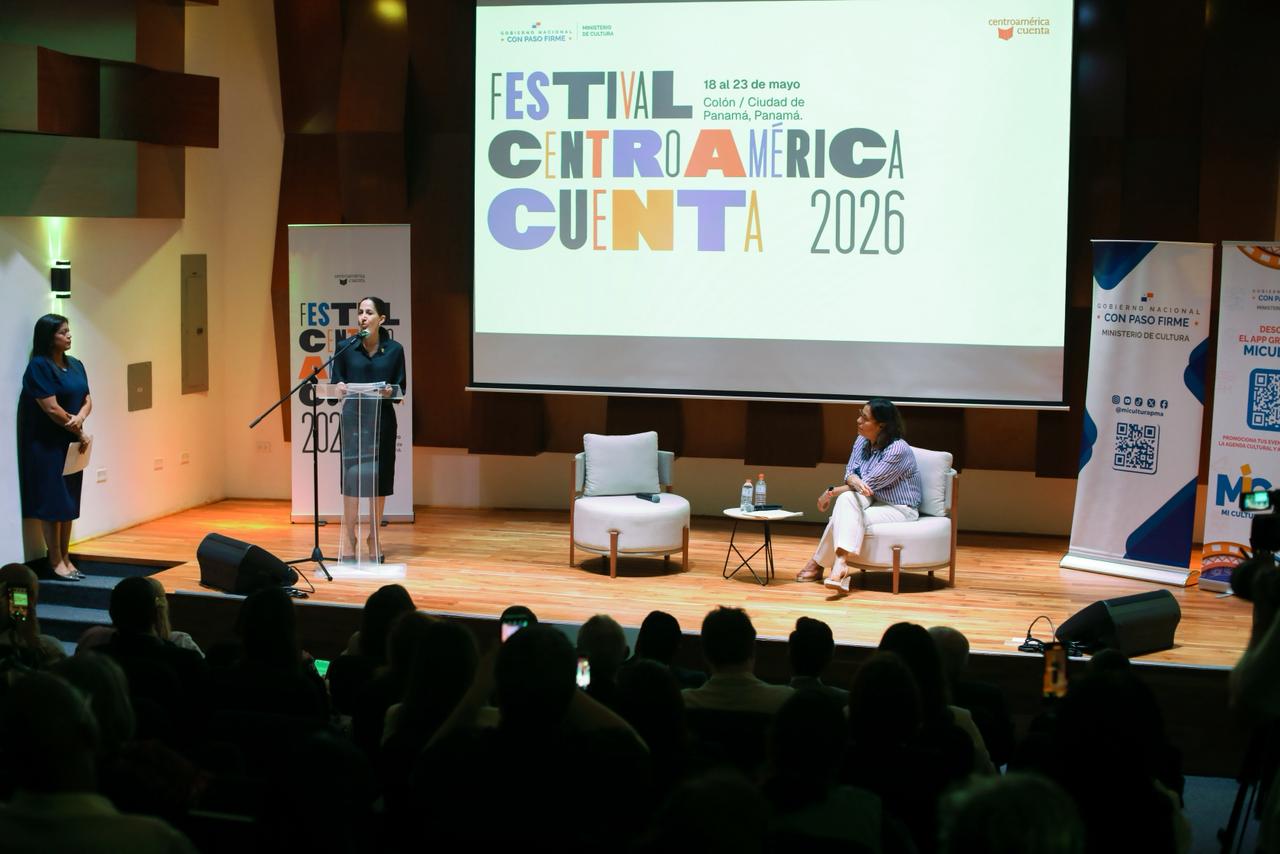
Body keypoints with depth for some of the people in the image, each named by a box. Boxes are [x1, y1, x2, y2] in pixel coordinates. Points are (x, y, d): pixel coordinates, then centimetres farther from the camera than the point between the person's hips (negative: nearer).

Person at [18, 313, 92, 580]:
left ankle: (65, 558, 16)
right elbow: (52, 409, -17)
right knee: (51, 503, -2)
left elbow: (87, 401, 8)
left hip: (71, 443, 7)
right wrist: (80, 433, -9)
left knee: (69, 503, 9)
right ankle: (55, 561, 4)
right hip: (46, 445, -7)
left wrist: (79, 418, -14)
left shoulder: (75, 365, 9)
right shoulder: (38, 367, -13)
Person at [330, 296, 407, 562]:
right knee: (351, 476, -3)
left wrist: (390, 391, -19)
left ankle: (374, 538, 17)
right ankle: (349, 537, 6)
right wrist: (340, 386, -18)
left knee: (379, 478, 5)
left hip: (382, 418, 1)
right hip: (353, 417, -1)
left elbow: (401, 387, 3)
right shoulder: (346, 348, -2)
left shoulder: (394, 349, -1)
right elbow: (335, 379, 4)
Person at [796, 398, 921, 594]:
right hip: (874, 501, 6)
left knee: (846, 518, -29)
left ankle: (817, 564, -24)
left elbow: (869, 484, -21)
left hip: (900, 510, -6)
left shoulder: (898, 450, -22)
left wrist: (831, 492, -16)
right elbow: (850, 472, -1)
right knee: (847, 499, -29)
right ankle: (840, 563, -36)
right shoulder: (862, 441, 3)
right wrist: (854, 481, -28)